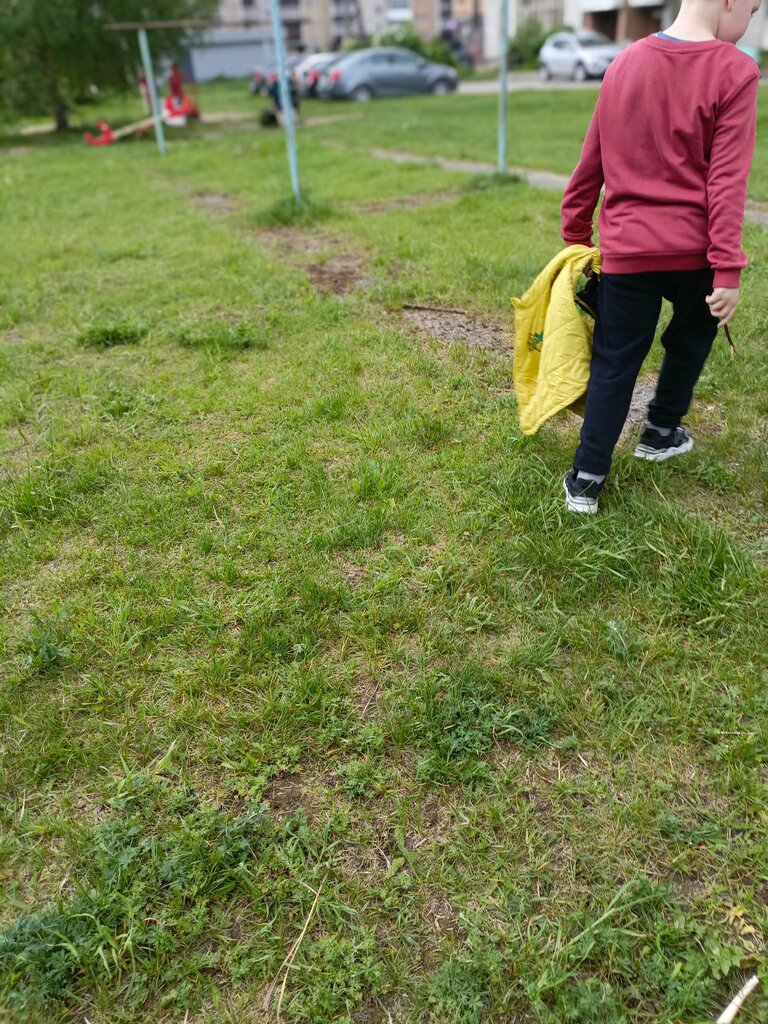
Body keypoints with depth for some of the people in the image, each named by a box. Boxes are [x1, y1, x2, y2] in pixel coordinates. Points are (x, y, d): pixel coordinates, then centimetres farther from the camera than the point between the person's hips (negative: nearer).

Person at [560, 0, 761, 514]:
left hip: (628, 248, 3)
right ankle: (661, 432, 38)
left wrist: (576, 233, 21)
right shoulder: (734, 72, -7)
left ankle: (586, 479, 3)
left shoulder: (625, 63, 7)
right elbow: (727, 181, -14)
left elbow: (591, 163, 11)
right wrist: (729, 271, -13)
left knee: (614, 362, 7)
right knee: (690, 338, 24)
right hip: (695, 249, -2)